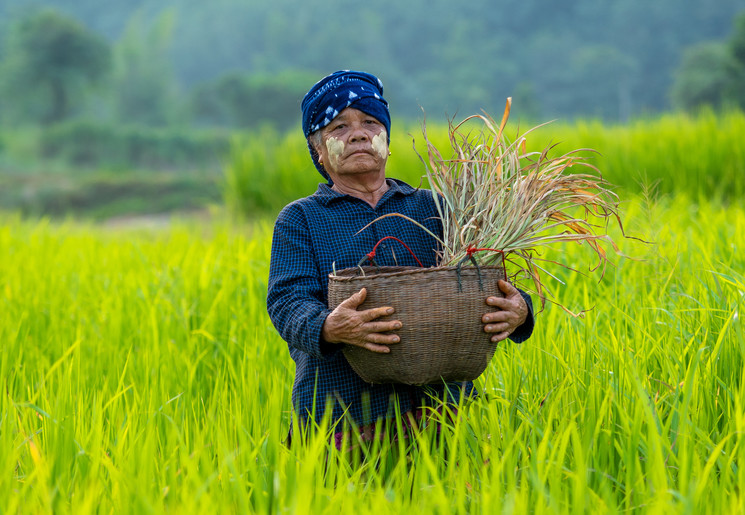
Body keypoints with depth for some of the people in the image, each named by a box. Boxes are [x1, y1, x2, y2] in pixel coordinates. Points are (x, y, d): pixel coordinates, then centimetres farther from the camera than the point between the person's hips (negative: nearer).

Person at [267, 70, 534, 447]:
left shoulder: (430, 209, 17)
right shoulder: (299, 220, 10)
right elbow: (288, 302, -4)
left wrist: (516, 311, -16)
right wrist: (328, 328, -27)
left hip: (441, 403, 2)